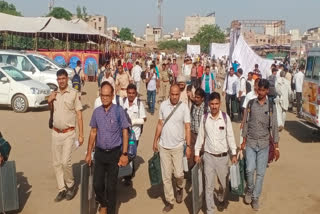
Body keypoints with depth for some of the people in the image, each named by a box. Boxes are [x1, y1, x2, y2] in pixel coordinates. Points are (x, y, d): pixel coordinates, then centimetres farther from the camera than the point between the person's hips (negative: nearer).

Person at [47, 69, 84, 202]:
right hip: (56, 133, 5)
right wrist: (49, 101, -1)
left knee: (65, 162, -12)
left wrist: (81, 135, -11)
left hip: (69, 133, -5)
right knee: (56, 163, 8)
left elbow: (79, 115, -8)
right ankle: (62, 189, 19)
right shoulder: (54, 94, 7)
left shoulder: (74, 93, -9)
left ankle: (71, 185, 12)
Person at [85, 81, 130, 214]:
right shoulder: (96, 112, 1)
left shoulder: (119, 111, -10)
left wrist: (124, 154, -12)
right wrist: (89, 153, 9)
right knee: (97, 184, 8)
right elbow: (93, 132, 9)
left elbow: (125, 132, -7)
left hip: (114, 153, -3)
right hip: (99, 153, 3)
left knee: (111, 186, 5)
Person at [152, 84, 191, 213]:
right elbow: (160, 124, 6)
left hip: (178, 146, -2)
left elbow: (187, 128, -6)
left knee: (178, 174, 0)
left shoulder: (184, 107, -9)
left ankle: (180, 189, 34)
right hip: (164, 146, 2)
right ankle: (169, 201, 21)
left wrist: (188, 146, -9)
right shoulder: (163, 105, -2)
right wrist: (155, 141, 7)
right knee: (166, 176, 7)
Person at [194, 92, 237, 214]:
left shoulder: (225, 117, -8)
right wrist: (197, 153, 4)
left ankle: (223, 196, 49)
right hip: (209, 156, 0)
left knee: (224, 182, 16)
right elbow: (200, 136, 3)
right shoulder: (204, 118, -5)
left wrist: (234, 154, -2)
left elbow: (230, 136, -2)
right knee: (209, 185, 6)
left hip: (223, 156, 0)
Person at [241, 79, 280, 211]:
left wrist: (276, 147, -2)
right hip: (250, 143, 0)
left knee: (260, 173, 4)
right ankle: (250, 189, 20)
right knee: (250, 169, -9)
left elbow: (274, 127, 0)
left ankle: (255, 198, 19)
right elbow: (246, 123, 4)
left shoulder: (271, 106, -2)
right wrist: (244, 141, 3)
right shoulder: (251, 103, 0)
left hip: (264, 144, 0)